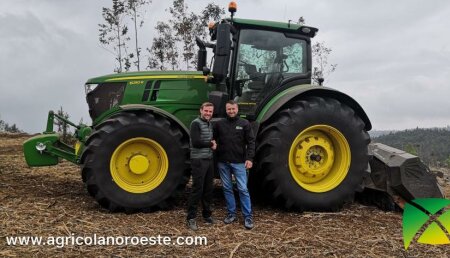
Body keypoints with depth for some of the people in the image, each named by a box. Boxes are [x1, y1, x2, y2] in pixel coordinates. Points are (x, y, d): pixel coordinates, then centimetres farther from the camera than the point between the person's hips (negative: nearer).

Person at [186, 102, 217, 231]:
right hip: (198, 161, -8)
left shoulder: (210, 124, 15)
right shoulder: (196, 123, -11)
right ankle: (191, 218, 5)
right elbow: (195, 142, -21)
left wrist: (213, 143, 0)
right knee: (197, 189, -5)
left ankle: (207, 214, 25)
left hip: (209, 160, 8)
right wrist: (211, 144, -8)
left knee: (208, 189, 13)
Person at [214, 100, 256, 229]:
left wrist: (249, 158, -11)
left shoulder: (244, 123, -1)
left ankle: (248, 216, 5)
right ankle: (231, 213, 22)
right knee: (227, 188, 10)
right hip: (223, 162, 3)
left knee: (243, 189, -3)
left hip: (239, 162, -3)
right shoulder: (219, 124, 5)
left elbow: (251, 142, -3)